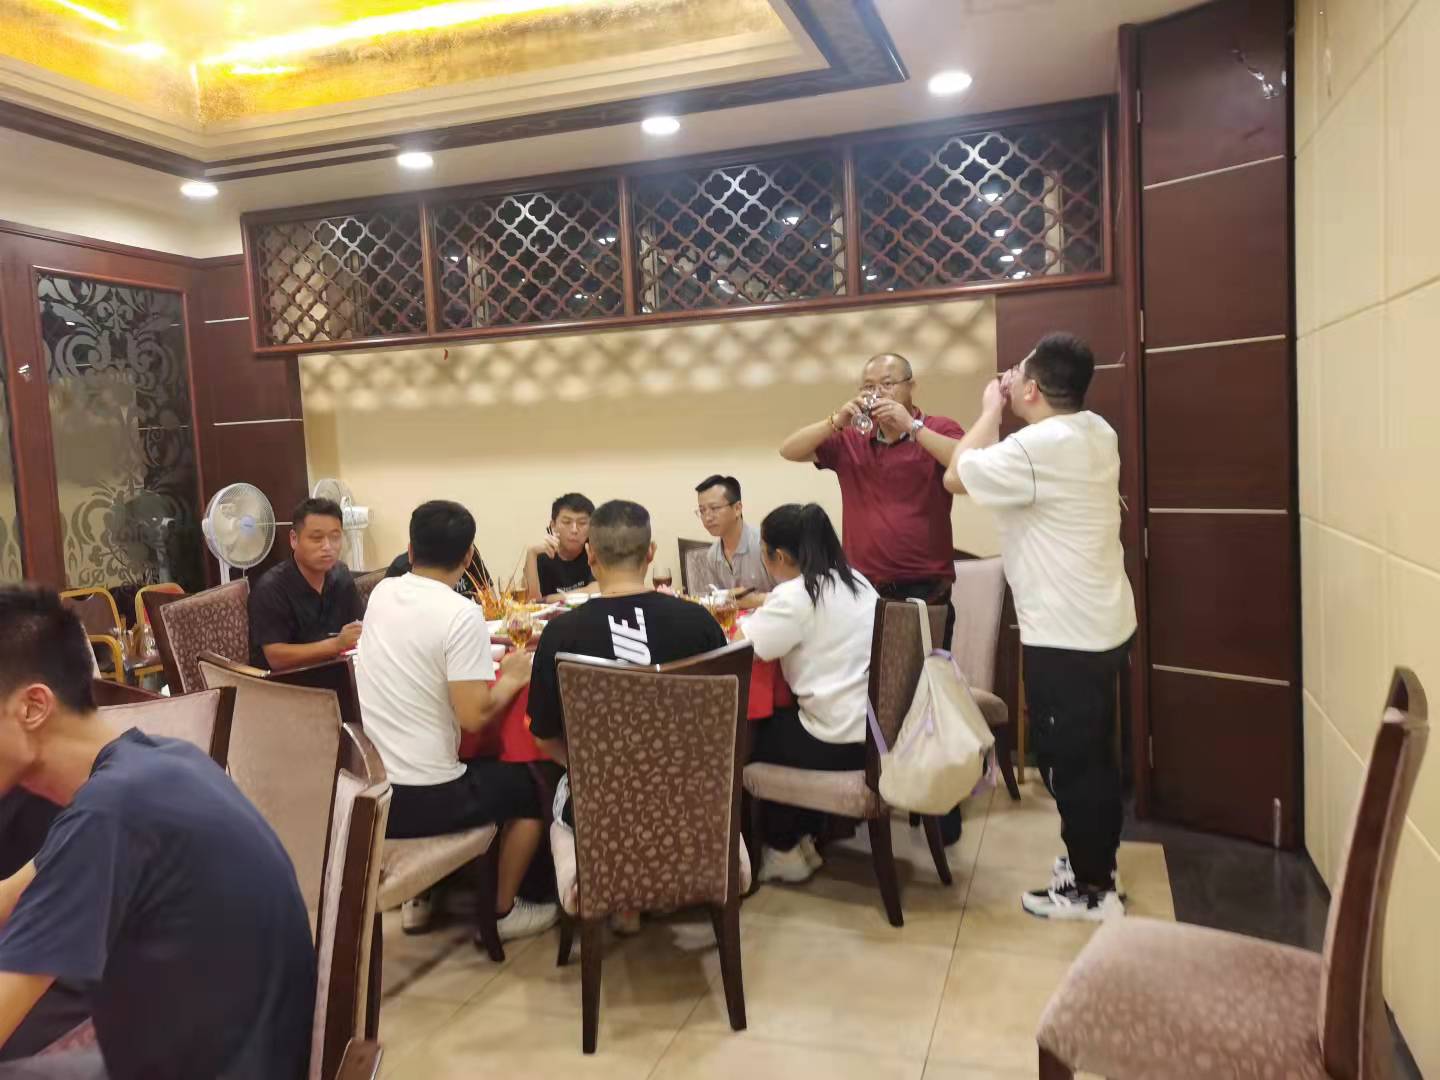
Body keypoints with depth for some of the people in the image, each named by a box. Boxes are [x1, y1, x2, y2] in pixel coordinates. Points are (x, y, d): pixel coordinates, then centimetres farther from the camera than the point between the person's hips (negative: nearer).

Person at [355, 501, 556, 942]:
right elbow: (473, 716, -22)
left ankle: (419, 899, 38)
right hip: (422, 799, -7)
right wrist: (512, 678, -5)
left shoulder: (381, 593, 3)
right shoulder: (461, 614, -19)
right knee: (527, 785, 18)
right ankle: (503, 911, 28)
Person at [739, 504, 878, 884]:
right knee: (780, 723, 27)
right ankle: (804, 838, 33)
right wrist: (763, 607, 16)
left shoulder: (796, 594, -17)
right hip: (880, 728, 8)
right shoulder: (855, 581, 9)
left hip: (841, 742, -8)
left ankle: (783, 852, 28)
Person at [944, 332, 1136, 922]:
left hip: (1064, 636, -10)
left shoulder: (1037, 446, -23)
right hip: (1103, 624, 10)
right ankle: (1095, 863, 35)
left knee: (1067, 762, 4)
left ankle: (1091, 890, 17)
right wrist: (1006, 414, 9)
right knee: (1092, 755, 20)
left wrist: (992, 408, -4)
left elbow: (956, 476, -12)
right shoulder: (1097, 432, 6)